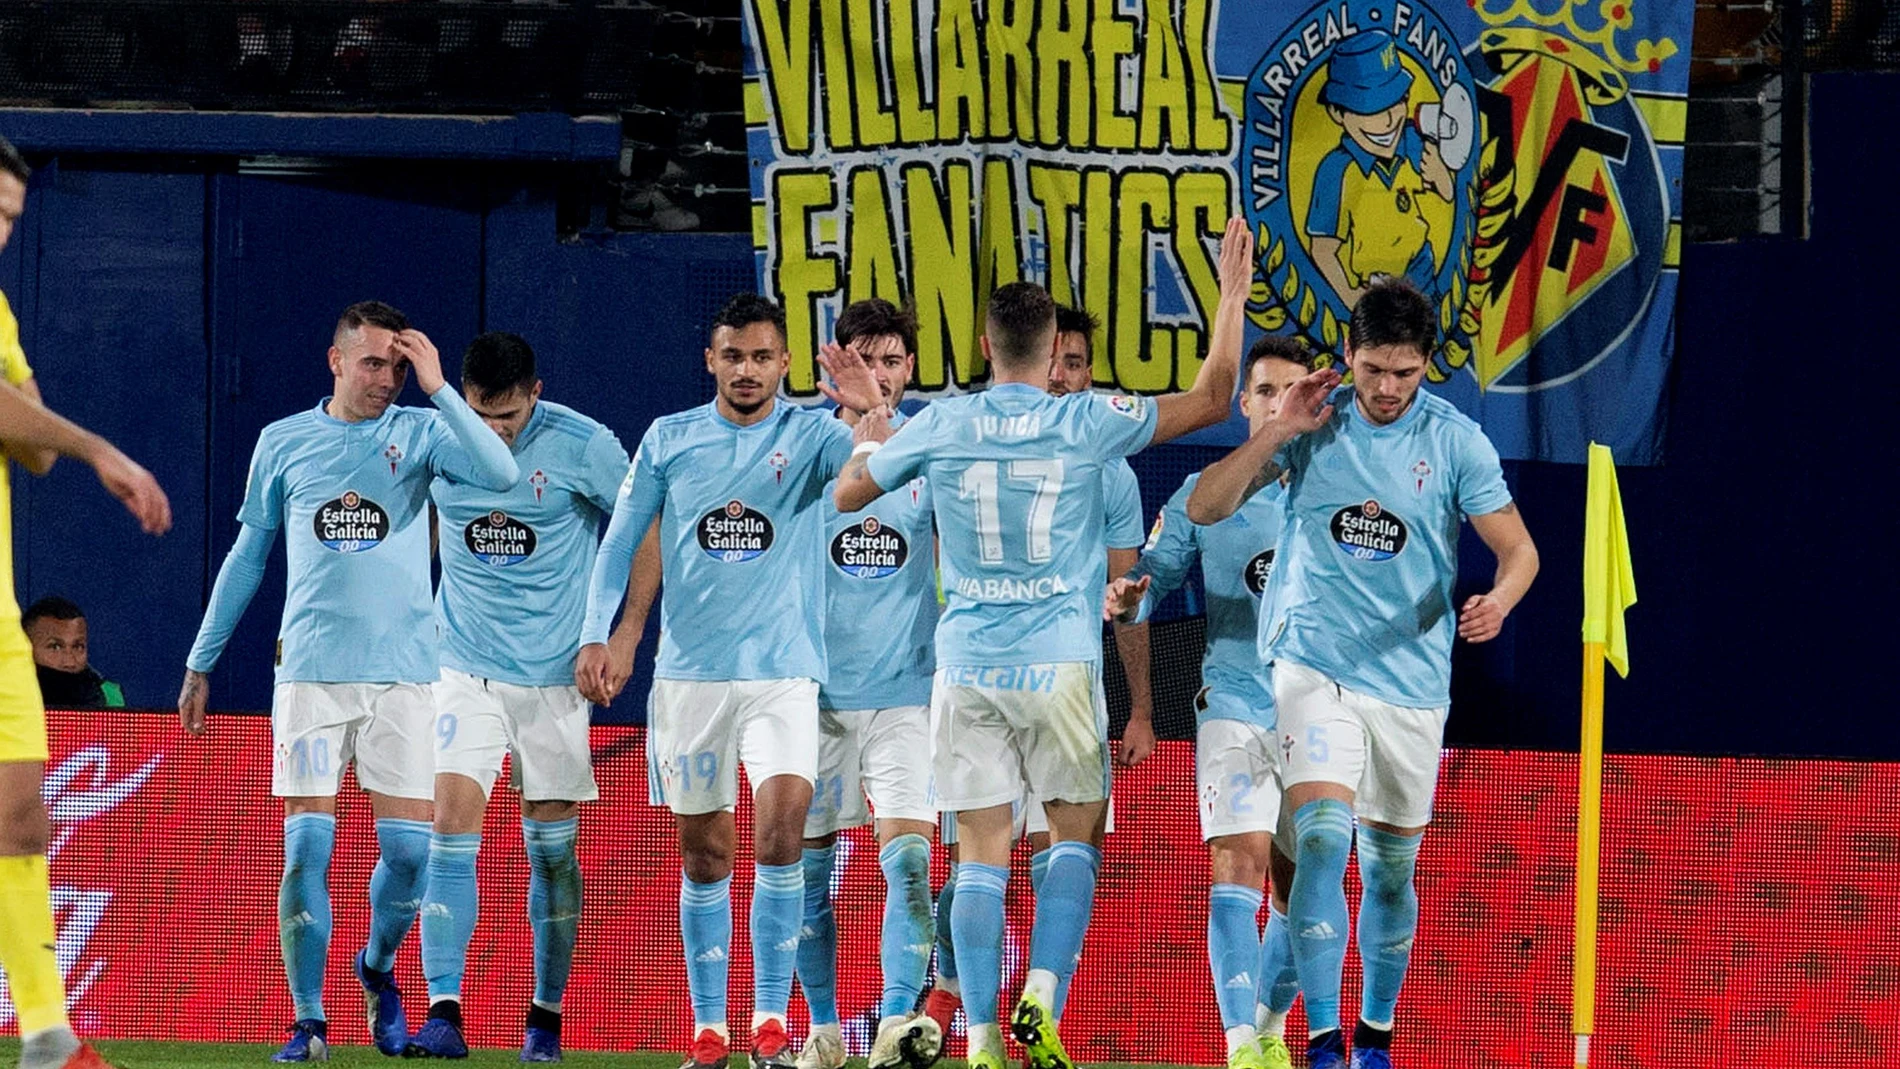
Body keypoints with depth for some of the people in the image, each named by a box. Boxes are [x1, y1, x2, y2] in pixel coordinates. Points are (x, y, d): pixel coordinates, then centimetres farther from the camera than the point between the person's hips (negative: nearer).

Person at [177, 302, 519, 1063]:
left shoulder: (419, 433, 4)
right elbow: (247, 555, 16)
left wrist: (437, 386, -16)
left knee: (409, 849, -2)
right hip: (310, 670, 0)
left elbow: (501, 475, -14)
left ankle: (378, 968, 26)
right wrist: (201, 662, 17)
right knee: (307, 847, -6)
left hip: (403, 673, 0)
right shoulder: (283, 442, 8)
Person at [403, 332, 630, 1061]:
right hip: (466, 667, 1)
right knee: (452, 824, -14)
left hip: (555, 672, -1)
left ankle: (547, 1016, 19)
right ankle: (444, 1015, -17)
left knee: (551, 847, 5)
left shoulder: (581, 446, -10)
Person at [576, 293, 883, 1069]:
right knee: (704, 853, 5)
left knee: (782, 823, -19)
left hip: (783, 670, -2)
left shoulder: (810, 436, 2)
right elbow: (619, 540, 10)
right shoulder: (668, 440, 6)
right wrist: (595, 634, 1)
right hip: (689, 670, 2)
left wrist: (871, 411, -36)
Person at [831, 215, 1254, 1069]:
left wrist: (866, 441, 34)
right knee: (1075, 833, 10)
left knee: (981, 852, 2)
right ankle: (1042, 997, -8)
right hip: (1060, 665, -1)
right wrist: (1232, 295, 11)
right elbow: (1211, 401, 4)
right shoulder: (1087, 424, -4)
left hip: (967, 666, 1)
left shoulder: (941, 426, 0)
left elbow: (846, 495, 14)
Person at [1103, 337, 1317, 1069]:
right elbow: (1154, 574, 5)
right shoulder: (1202, 493, 7)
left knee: (1299, 884, 8)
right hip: (1234, 703, -2)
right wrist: (1124, 598, -18)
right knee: (1238, 859, -18)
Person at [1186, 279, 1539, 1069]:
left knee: (1392, 864, 11)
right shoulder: (1313, 425, -1)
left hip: (1412, 678, 1)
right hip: (1315, 667, -1)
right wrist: (1277, 432, -14)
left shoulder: (1455, 439, -3)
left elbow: (1516, 546, 0)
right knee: (1322, 840, -19)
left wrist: (1499, 597, -23)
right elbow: (1204, 509, -2)